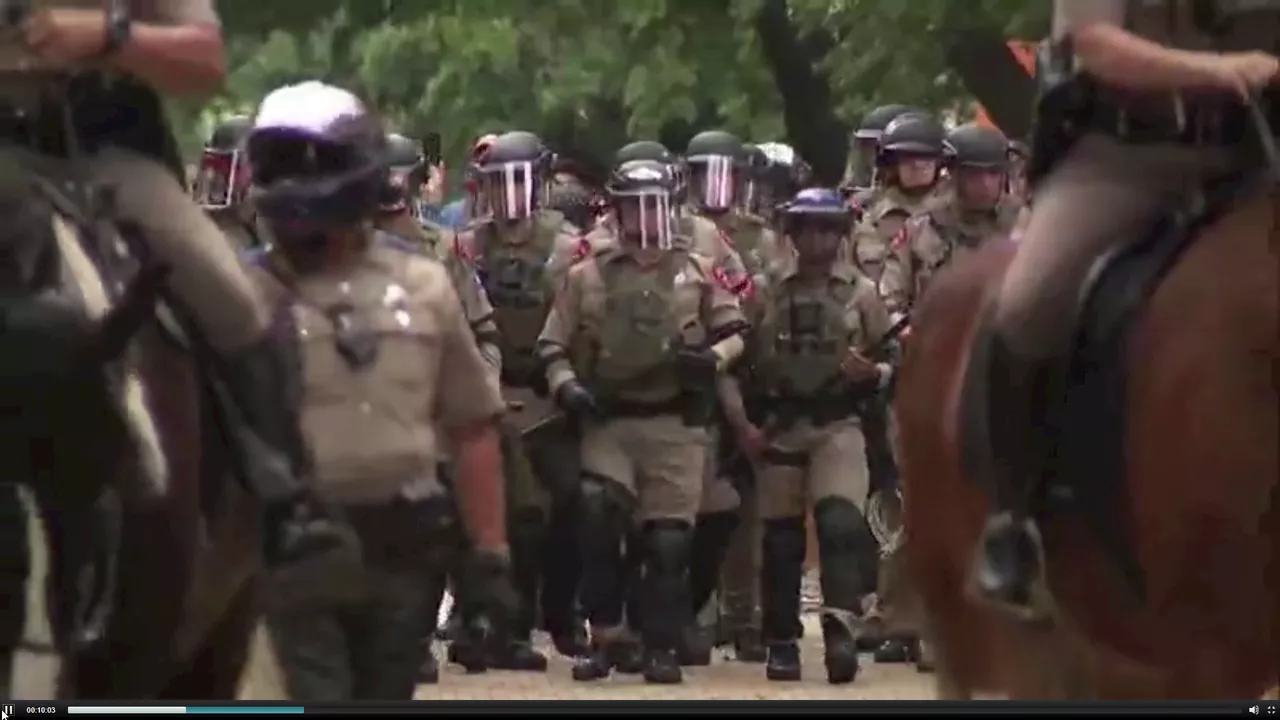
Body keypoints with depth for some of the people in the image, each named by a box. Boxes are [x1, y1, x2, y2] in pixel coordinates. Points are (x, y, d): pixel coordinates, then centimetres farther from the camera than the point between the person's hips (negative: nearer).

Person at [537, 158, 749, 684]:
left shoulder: (697, 272, 11)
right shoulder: (587, 277, 9)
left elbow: (734, 330, 15)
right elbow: (553, 345, 11)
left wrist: (714, 358, -6)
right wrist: (565, 385, -8)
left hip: (677, 424, 0)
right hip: (608, 422, 0)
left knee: (669, 538, -2)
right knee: (596, 517, -18)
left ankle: (661, 649, 7)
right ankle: (604, 638, -6)